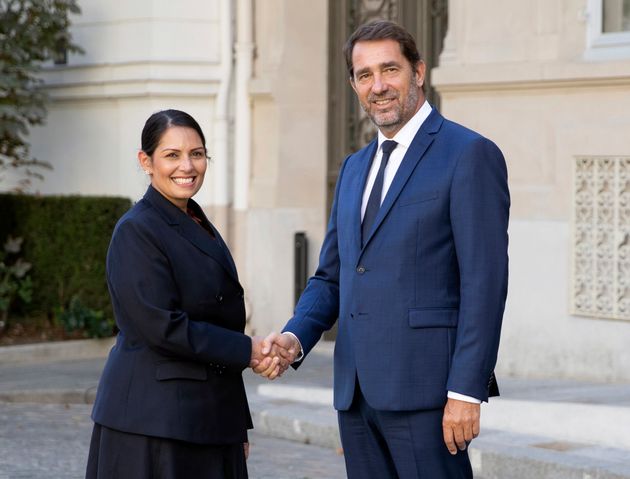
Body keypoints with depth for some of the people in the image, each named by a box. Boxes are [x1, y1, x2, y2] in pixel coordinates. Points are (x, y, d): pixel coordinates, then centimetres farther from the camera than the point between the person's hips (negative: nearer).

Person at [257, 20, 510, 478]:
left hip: (425, 388, -7)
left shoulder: (470, 155, -6)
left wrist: (466, 390, -17)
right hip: (357, 389, 7)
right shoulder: (355, 168, 19)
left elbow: (484, 284, -11)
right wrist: (296, 336, 0)